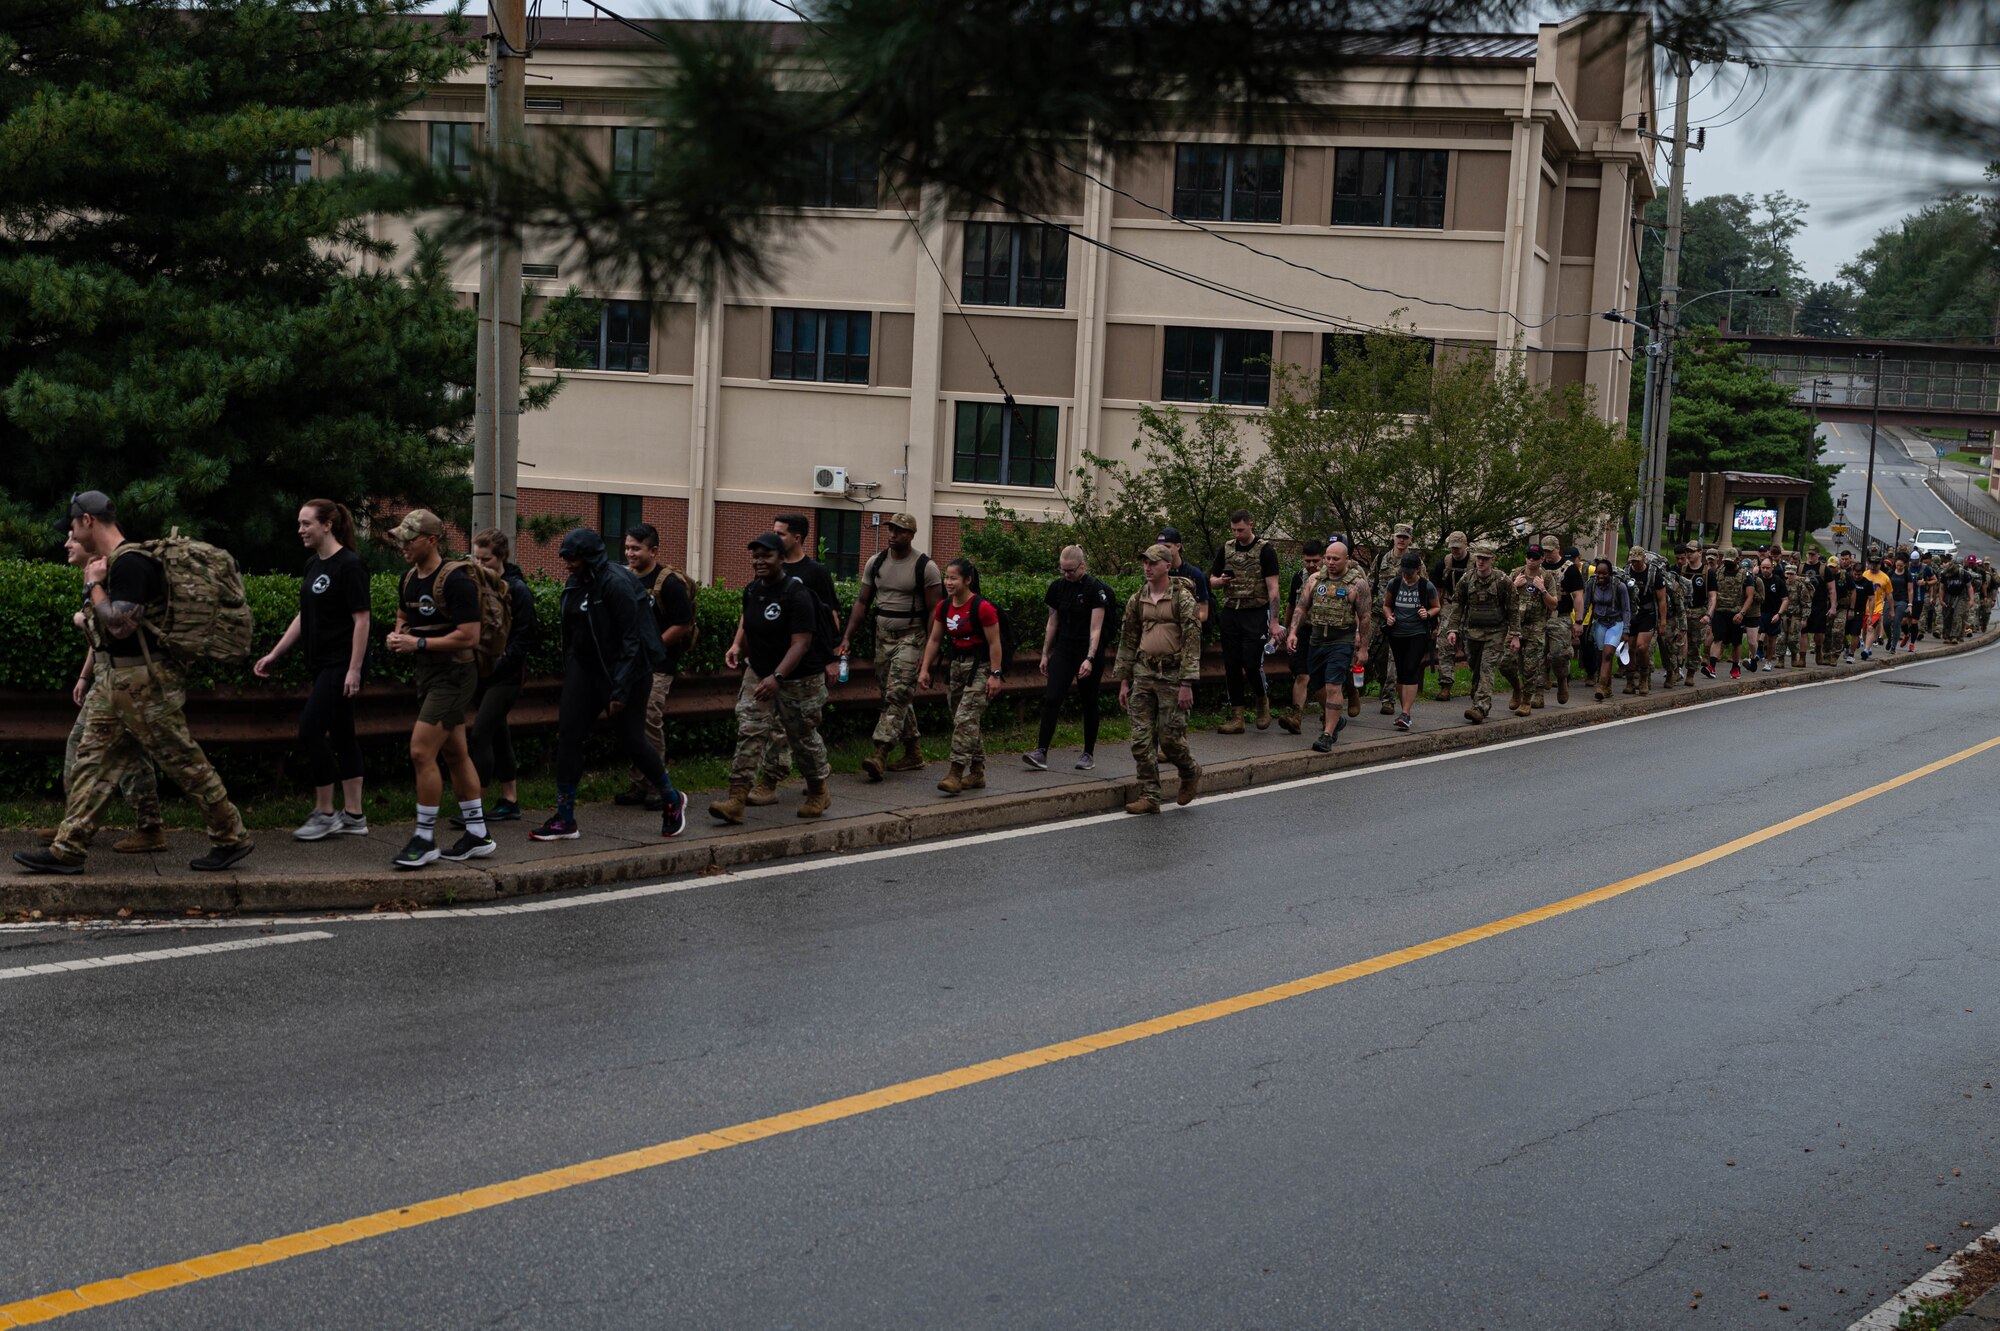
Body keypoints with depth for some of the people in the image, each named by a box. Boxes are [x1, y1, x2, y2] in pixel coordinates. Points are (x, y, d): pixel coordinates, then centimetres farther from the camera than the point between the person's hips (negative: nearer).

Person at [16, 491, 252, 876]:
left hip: (144, 682, -10)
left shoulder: (129, 562, -18)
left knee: (183, 761, -3)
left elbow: (120, 625, -23)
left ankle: (232, 838, 7)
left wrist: (93, 585, -13)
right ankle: (68, 850, 8)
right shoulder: (113, 562, 15)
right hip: (117, 679, 10)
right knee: (93, 761, 7)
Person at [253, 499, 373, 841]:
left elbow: (362, 620, -16)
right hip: (322, 664, 9)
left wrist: (354, 670, -20)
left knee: (311, 730, -10)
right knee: (341, 734, 9)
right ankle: (353, 816, 13)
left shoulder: (349, 566, -14)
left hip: (341, 665, -9)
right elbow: (304, 617, 19)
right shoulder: (314, 565, 13)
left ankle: (324, 813, -1)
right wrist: (274, 654, 15)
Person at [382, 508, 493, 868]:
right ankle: (477, 835, 20)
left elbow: (469, 636, -22)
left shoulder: (455, 580, -18)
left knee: (421, 752, -14)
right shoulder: (410, 579, 9)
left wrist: (418, 643, -21)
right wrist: (396, 636, 4)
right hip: (427, 674, 9)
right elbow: (403, 617, 27)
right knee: (454, 754, 13)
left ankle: (425, 839, -6)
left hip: (452, 674, -9)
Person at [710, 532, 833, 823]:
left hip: (798, 679, -6)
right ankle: (736, 800, -13)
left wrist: (776, 677, -36)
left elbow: (801, 643, -26)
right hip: (758, 673, 6)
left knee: (803, 736, 9)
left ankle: (818, 792, 32)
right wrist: (737, 644, 8)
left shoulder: (796, 595, -21)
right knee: (749, 732, -7)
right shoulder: (752, 590, 1)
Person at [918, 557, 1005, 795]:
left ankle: (956, 773, -17)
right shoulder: (943, 607, 4)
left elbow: (994, 643, -14)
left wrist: (995, 675, -17)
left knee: (965, 719, -15)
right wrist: (924, 669, 6)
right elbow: (934, 640, 11)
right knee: (964, 722, 11)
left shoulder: (982, 608, -16)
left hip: (979, 667, -8)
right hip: (955, 665, 8)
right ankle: (977, 774, 21)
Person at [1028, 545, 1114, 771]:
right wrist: (1045, 654, 10)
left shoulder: (1095, 589, -13)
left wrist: (1089, 659, -25)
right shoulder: (1057, 587, 3)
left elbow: (1096, 629, -17)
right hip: (1063, 649, 4)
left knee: (1088, 702, 5)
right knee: (1051, 698, -9)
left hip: (1089, 650, -4)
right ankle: (1041, 752, -13)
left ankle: (1089, 754, 16)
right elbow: (1053, 622, 12)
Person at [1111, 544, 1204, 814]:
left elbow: (1192, 642, -10)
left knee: (1170, 737, -4)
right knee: (1141, 739, 0)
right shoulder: (1138, 599, 10)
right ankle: (1149, 797, 6)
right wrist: (1123, 681, 11)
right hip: (1143, 674, 5)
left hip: (1172, 675, -5)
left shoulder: (1182, 598, -6)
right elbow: (1128, 641, 15)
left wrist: (1186, 684, -15)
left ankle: (1191, 773, 26)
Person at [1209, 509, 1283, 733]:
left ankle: (1263, 702, 16)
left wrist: (1274, 622, -13)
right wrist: (1221, 581, -7)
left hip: (1256, 614, -5)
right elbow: (1212, 581, 18)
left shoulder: (1265, 550, -4)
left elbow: (1273, 587, -7)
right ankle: (1237, 718, 7)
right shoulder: (1226, 549, 11)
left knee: (1252, 664, -12)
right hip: (1230, 613, 5)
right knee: (1232, 666, 2)